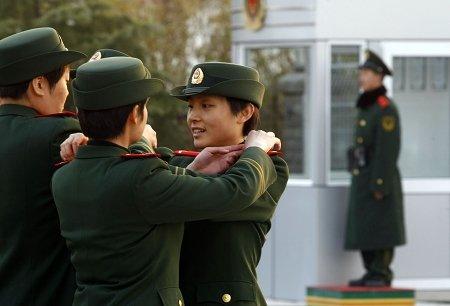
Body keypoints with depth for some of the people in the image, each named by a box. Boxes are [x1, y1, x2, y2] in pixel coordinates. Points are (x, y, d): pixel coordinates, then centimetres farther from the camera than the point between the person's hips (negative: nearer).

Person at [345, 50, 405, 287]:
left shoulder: (386, 109, -14)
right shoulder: (365, 107, 16)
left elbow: (388, 149, -19)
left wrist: (380, 185, -22)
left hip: (380, 179, -9)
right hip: (362, 179, 9)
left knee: (381, 229, -7)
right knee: (363, 229, 7)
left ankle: (382, 275, -4)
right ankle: (372, 274, 10)